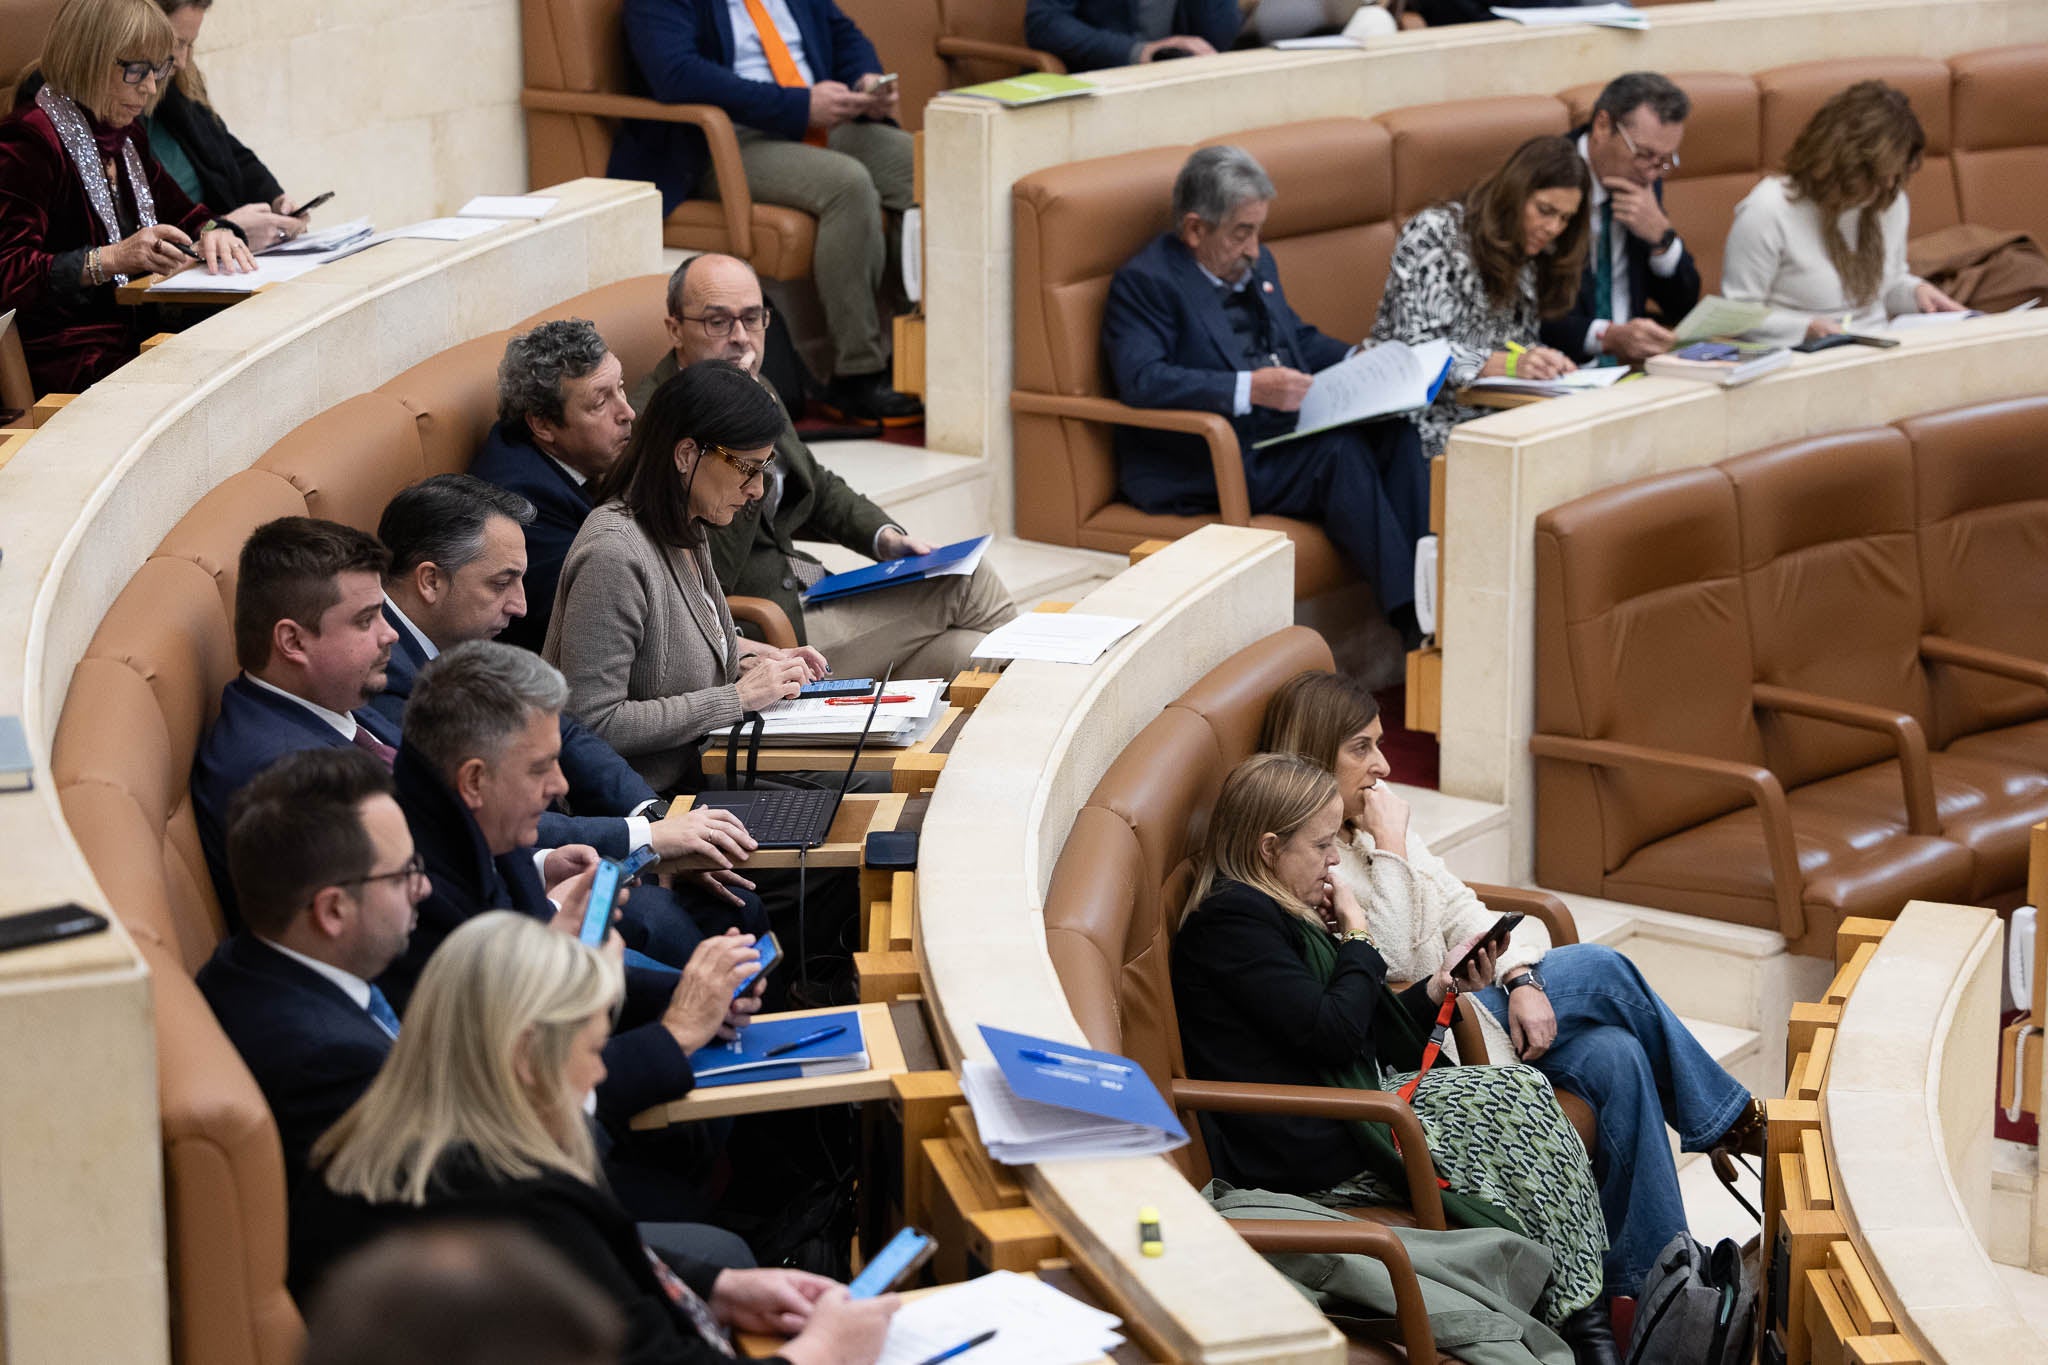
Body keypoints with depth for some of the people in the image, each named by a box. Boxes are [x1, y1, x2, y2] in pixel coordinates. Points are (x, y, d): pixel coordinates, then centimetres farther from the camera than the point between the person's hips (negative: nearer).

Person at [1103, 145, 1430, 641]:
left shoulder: (1255, 265, 18)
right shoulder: (1145, 281, -9)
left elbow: (1299, 337, 31)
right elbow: (1141, 379, -23)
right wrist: (1249, 389, -30)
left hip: (1286, 437, 8)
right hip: (1200, 469, -8)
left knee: (1396, 433, -16)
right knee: (1341, 452, -29)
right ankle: (1413, 617, -29)